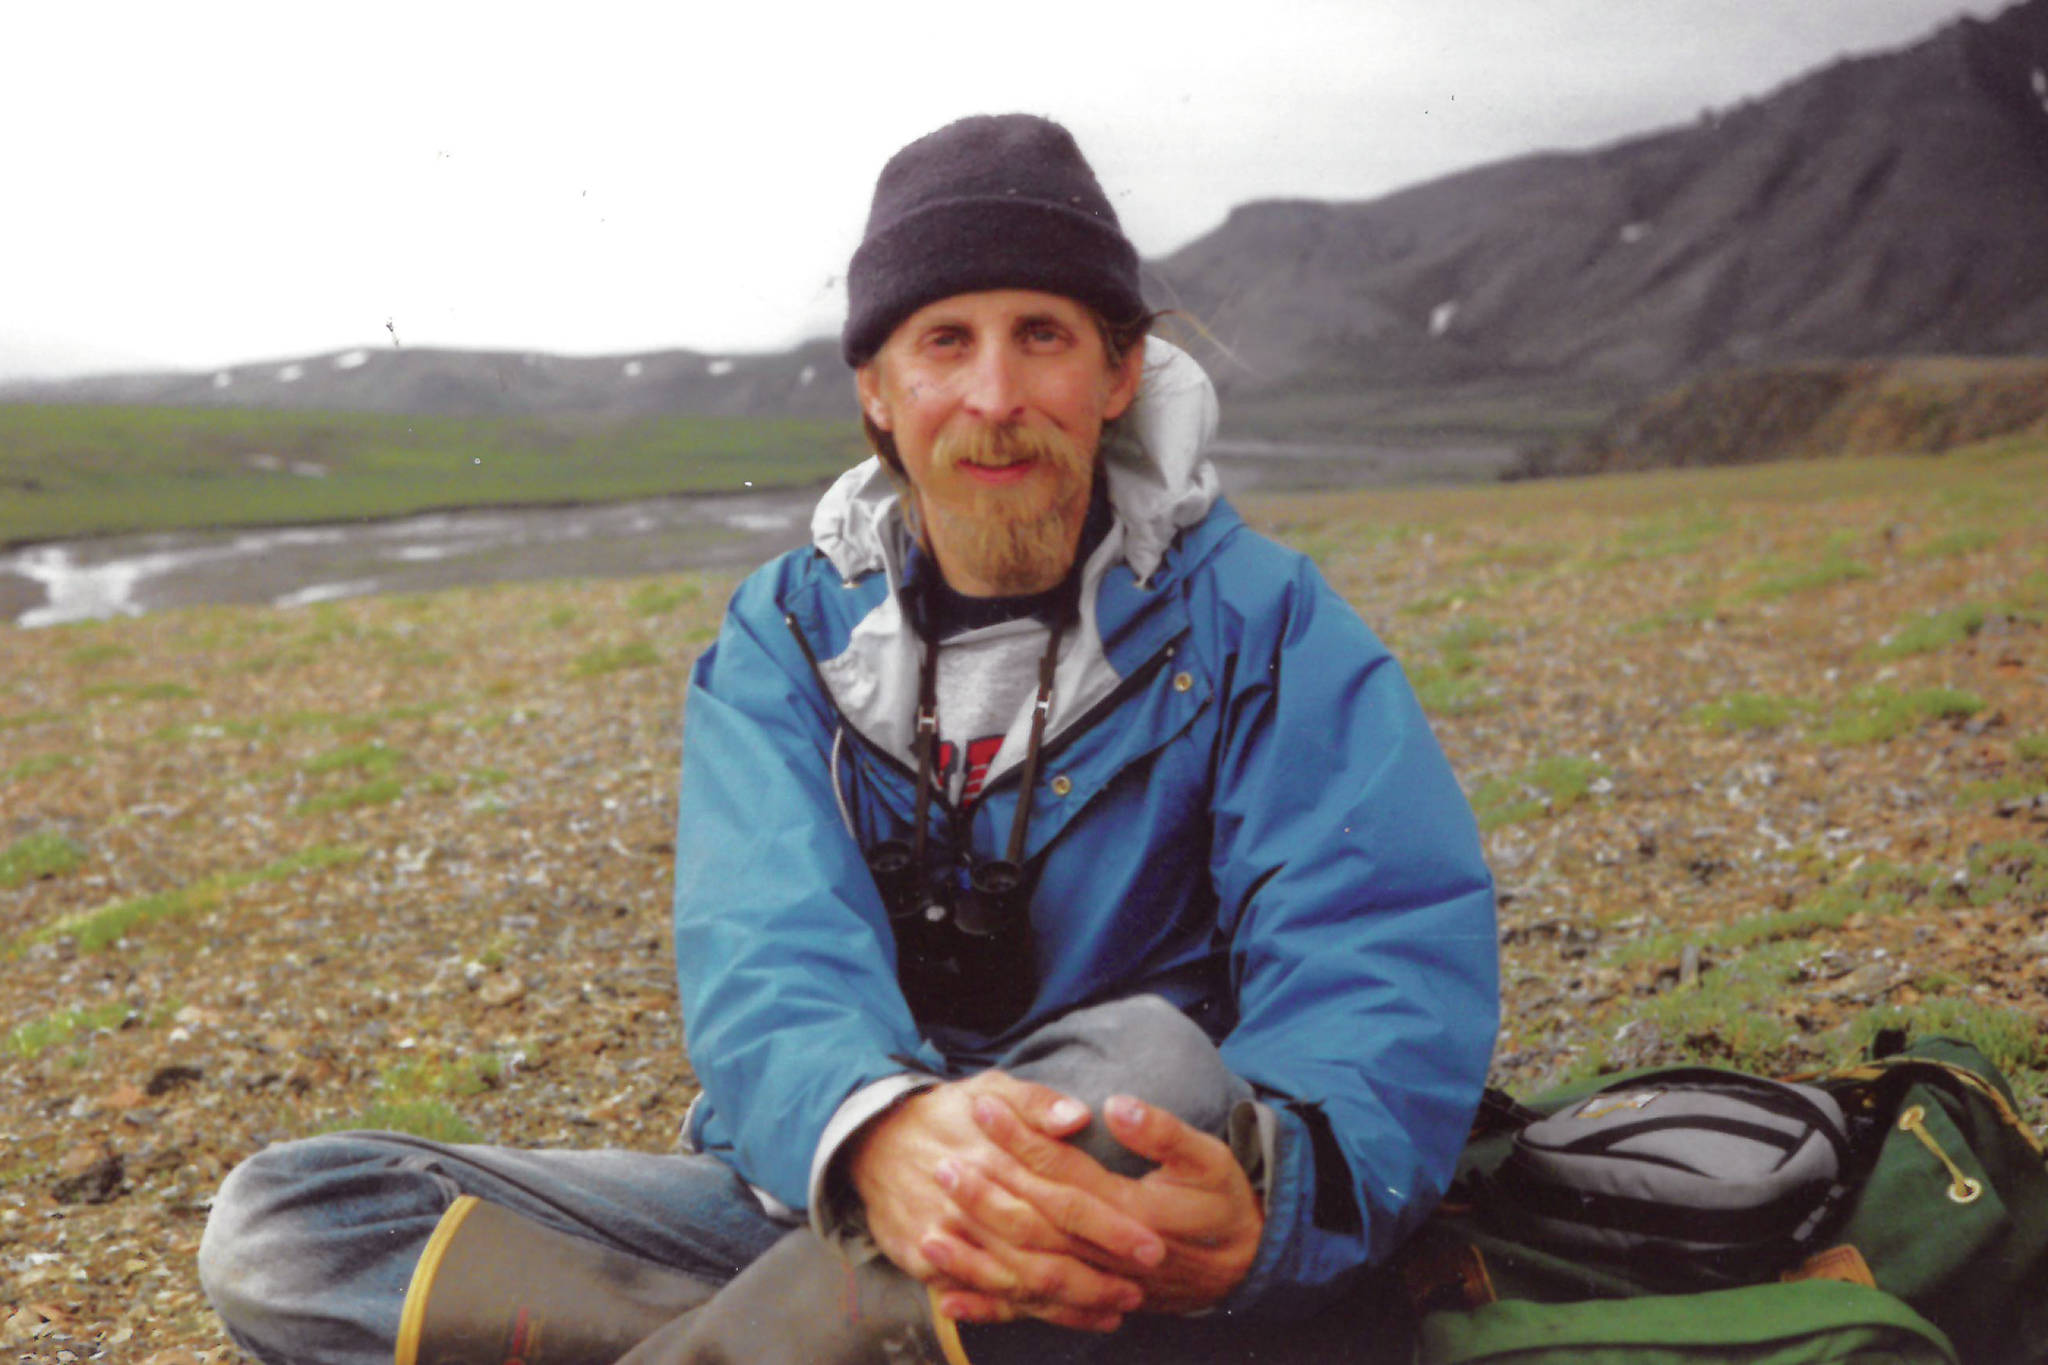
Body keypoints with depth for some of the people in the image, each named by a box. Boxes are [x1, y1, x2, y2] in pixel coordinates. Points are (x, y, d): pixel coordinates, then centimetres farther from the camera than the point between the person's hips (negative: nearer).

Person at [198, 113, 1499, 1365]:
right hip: (817, 1197, 3)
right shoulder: (785, 640, 3)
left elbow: (1396, 952, -18)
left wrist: (1268, 1201, -41)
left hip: (1116, 1208, -2)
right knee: (278, 1222, -11)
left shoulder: (1254, 618, -4)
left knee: (1148, 1060, -39)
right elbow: (765, 947, -14)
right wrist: (873, 1134, -39)